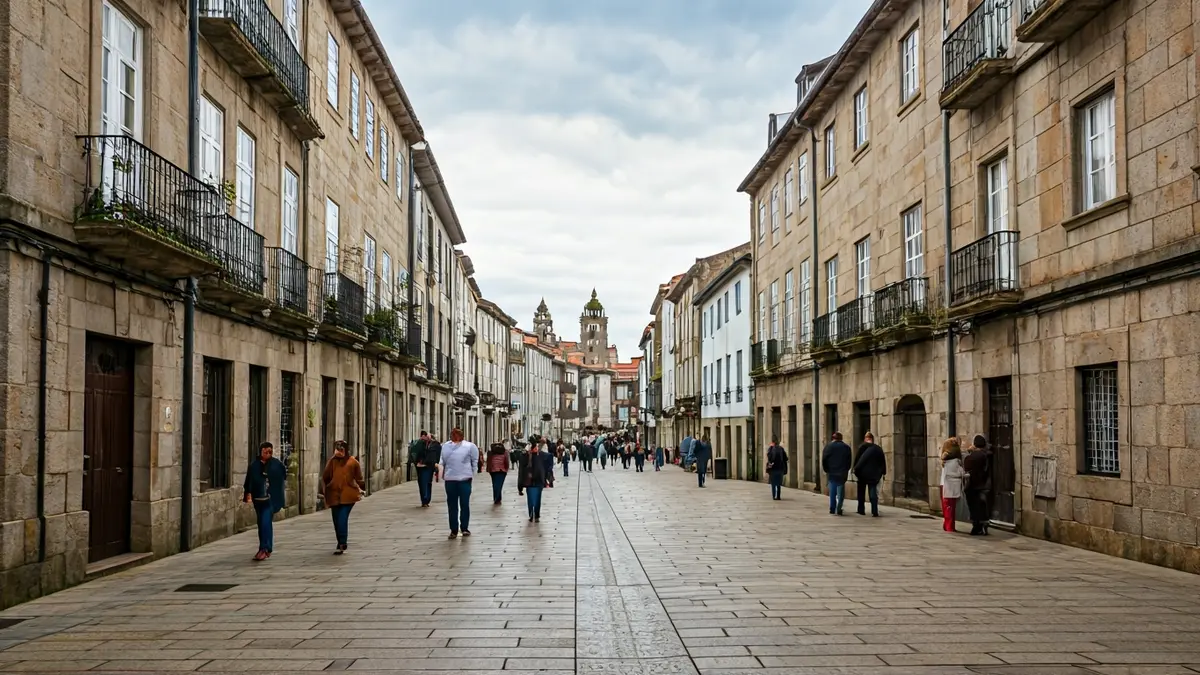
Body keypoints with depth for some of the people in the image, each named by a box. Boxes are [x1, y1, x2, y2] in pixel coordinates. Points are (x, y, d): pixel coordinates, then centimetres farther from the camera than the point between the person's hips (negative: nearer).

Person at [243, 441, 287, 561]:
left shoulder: (277, 464, -4)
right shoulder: (254, 464, 0)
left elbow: (283, 477, 11)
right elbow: (249, 481, 0)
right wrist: (248, 494, -11)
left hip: (271, 500, -3)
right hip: (258, 499, 3)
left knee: (266, 522, -14)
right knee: (261, 523, 12)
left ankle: (264, 549, -13)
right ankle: (266, 549, 25)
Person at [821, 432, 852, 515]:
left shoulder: (828, 446, -1)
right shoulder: (846, 447, 3)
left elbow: (824, 460, -4)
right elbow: (849, 461, 4)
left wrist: (826, 470, 7)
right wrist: (846, 471, 11)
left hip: (831, 473, 0)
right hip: (842, 474, 0)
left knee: (832, 492, 9)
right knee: (840, 492, 2)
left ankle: (832, 509, 8)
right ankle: (839, 509, -7)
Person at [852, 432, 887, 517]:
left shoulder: (862, 447, -7)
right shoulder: (878, 449, 3)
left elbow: (857, 459, -8)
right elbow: (883, 462, 5)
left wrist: (855, 469, 1)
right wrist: (883, 472, 11)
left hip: (863, 473, -2)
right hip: (874, 474, 2)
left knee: (861, 492, 12)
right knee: (873, 493, 2)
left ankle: (861, 510, 15)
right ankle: (875, 512, -8)